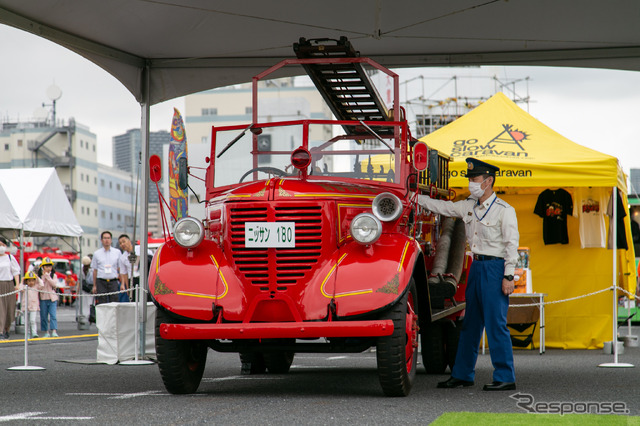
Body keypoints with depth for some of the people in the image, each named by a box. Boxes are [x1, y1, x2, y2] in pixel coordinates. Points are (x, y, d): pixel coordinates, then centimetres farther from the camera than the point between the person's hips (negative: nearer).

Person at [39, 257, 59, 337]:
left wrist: (47, 276, -11)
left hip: (52, 298, 0)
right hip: (43, 298, 1)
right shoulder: (40, 276, 4)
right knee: (44, 316, 3)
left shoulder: (53, 275, 8)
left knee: (53, 315, -11)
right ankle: (46, 332, 11)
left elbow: (54, 285, -9)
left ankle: (54, 331, -16)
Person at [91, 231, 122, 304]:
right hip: (101, 282, 0)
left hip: (113, 282, 0)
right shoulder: (97, 253, 9)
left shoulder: (117, 252, 9)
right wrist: (94, 286, 7)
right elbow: (95, 270, 11)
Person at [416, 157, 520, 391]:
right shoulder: (468, 206, 12)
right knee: (470, 323, 12)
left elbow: (512, 244, -10)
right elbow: (441, 207, 24)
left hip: (495, 267, -7)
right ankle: (462, 374, 19)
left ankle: (505, 378, -5)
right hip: (476, 266, 7)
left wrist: (508, 276, -15)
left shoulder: (504, 210, -7)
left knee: (496, 324, -9)